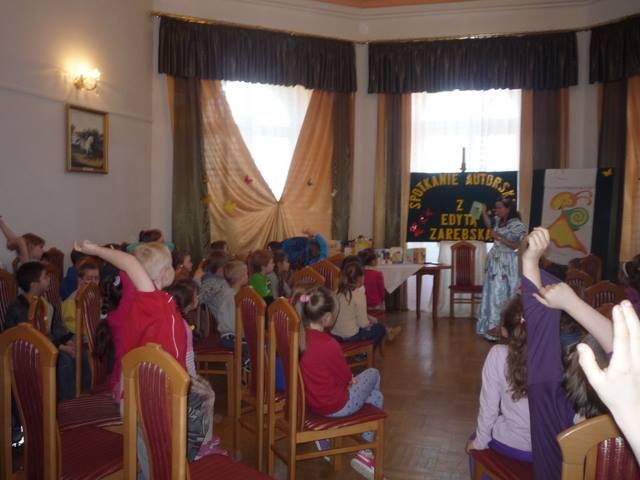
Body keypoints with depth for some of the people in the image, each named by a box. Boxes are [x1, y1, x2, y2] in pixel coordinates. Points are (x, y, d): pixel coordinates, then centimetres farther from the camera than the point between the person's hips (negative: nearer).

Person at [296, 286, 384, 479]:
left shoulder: (301, 337, -7)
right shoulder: (329, 345, -29)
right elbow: (345, 377, -15)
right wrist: (352, 379, 7)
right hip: (336, 406, -8)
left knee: (375, 397, 24)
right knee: (373, 374, 16)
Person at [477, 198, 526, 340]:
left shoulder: (517, 225, -15)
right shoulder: (499, 221, 7)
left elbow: (516, 246, -18)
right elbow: (489, 225, 28)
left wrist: (498, 237, -20)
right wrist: (484, 212, 14)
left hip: (507, 263, -8)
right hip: (495, 261, 8)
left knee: (503, 293, -5)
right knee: (493, 292, 11)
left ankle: (501, 326, 3)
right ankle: (492, 324, 22)